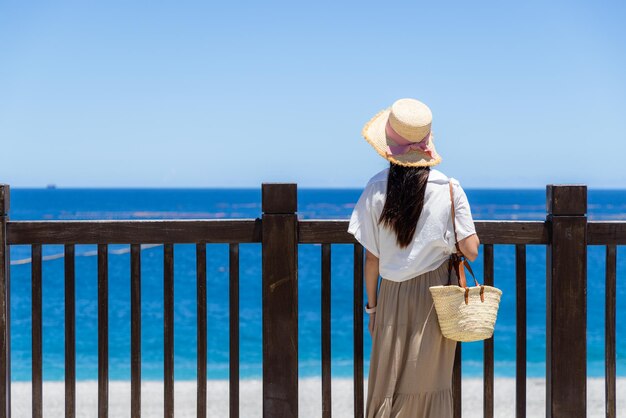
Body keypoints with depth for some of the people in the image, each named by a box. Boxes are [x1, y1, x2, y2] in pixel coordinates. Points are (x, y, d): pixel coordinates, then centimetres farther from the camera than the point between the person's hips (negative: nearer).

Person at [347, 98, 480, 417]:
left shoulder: (377, 187, -9)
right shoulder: (449, 188, -9)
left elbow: (371, 258, -5)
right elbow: (471, 250, -8)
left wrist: (371, 306, 7)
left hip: (394, 295, 0)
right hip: (437, 295, 0)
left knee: (388, 387, 9)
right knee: (432, 386, 10)